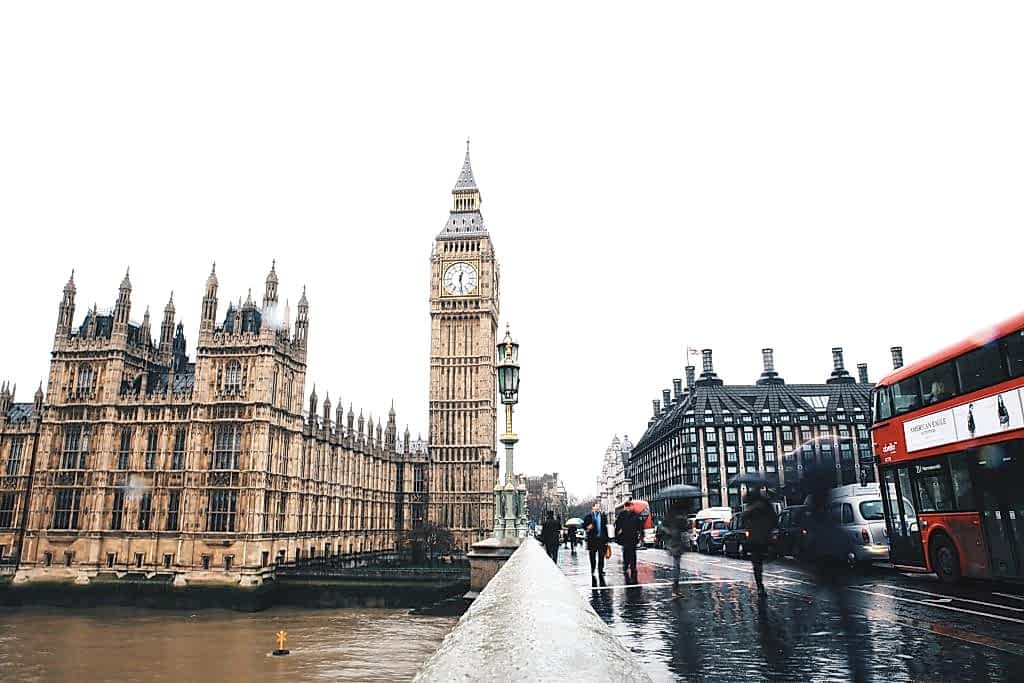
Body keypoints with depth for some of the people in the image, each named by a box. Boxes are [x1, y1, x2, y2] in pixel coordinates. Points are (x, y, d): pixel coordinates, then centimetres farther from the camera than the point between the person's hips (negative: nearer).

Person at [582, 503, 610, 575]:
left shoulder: (603, 516, 8)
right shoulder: (589, 516, 4)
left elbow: (605, 528, 9)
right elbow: (584, 525, 10)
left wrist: (606, 540, 6)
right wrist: (587, 527, -13)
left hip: (601, 539, 1)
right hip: (592, 539, -1)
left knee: (601, 555, -2)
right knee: (592, 556, 6)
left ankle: (601, 570, 6)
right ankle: (592, 571, 18)